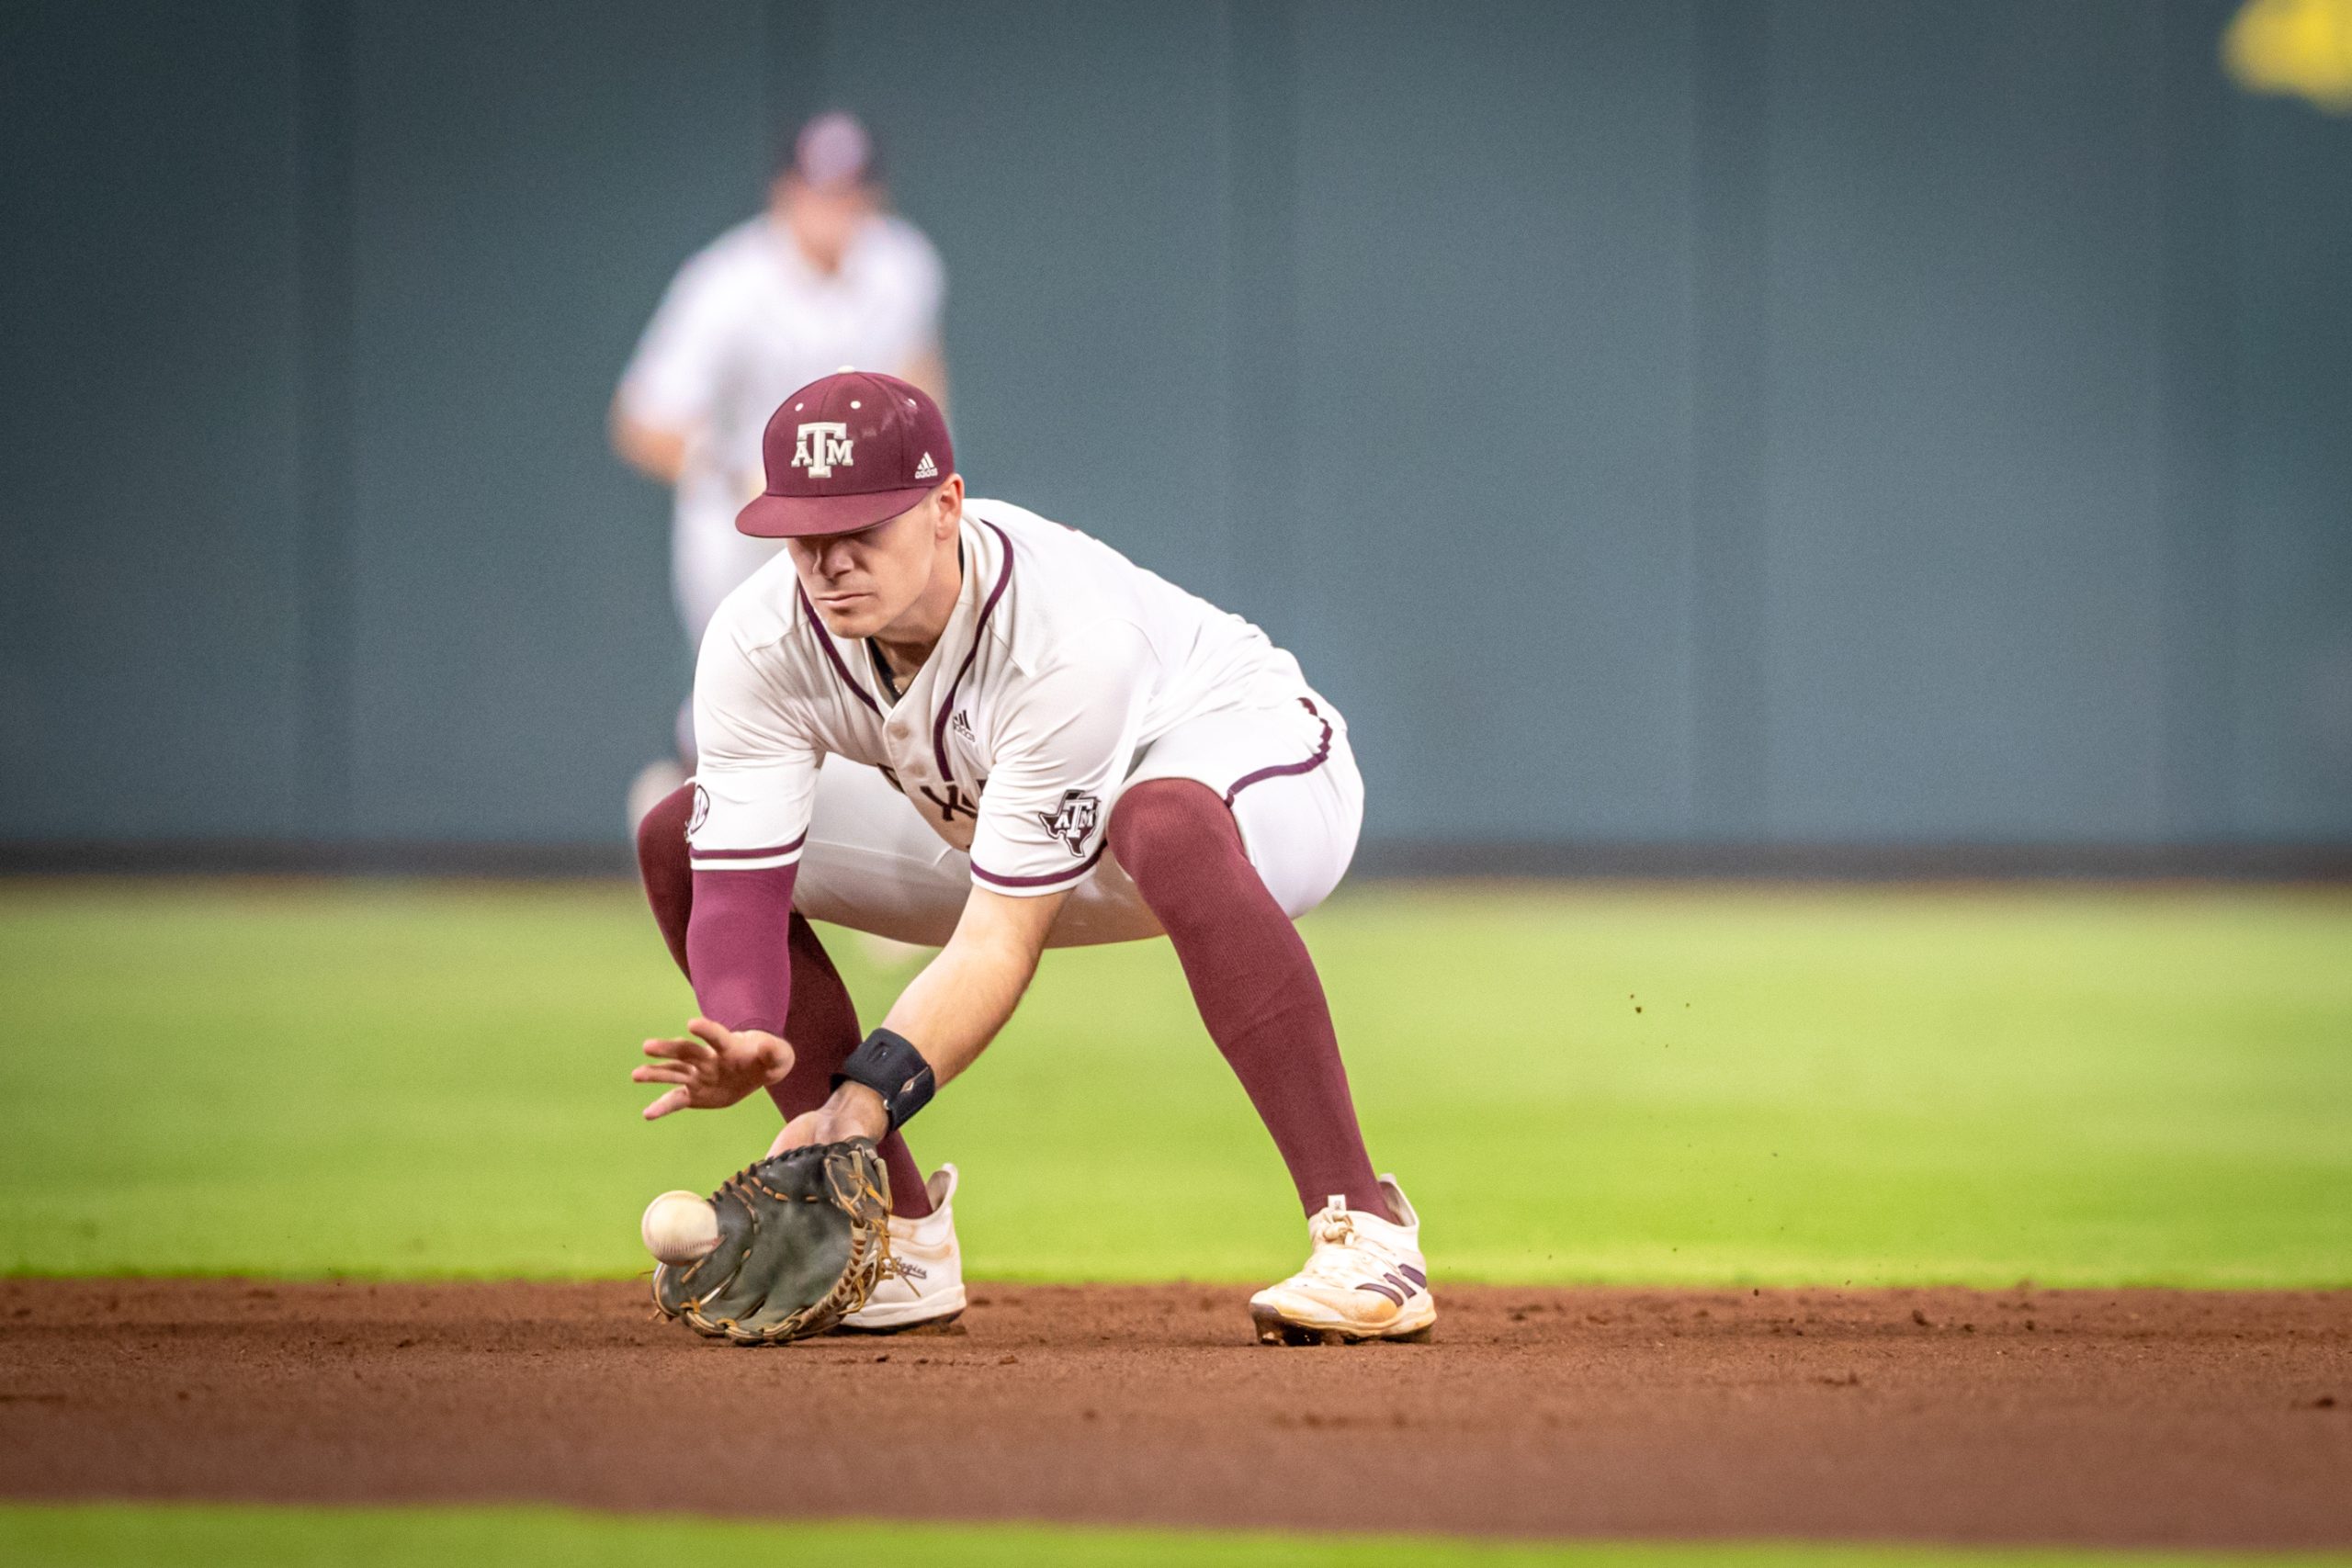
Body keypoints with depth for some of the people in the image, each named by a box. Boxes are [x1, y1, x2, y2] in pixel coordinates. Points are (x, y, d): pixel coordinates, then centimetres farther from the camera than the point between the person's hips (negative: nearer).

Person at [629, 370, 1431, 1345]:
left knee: (1166, 824, -44)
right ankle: (898, 1241, 0)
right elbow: (738, 894, -26)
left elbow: (1000, 940, -38)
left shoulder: (1070, 638, -38)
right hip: (988, 818, 7)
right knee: (679, 842, -6)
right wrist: (746, 1044, -48)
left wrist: (870, 1095, -51)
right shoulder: (758, 644, -23)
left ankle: (1361, 1228, -42)